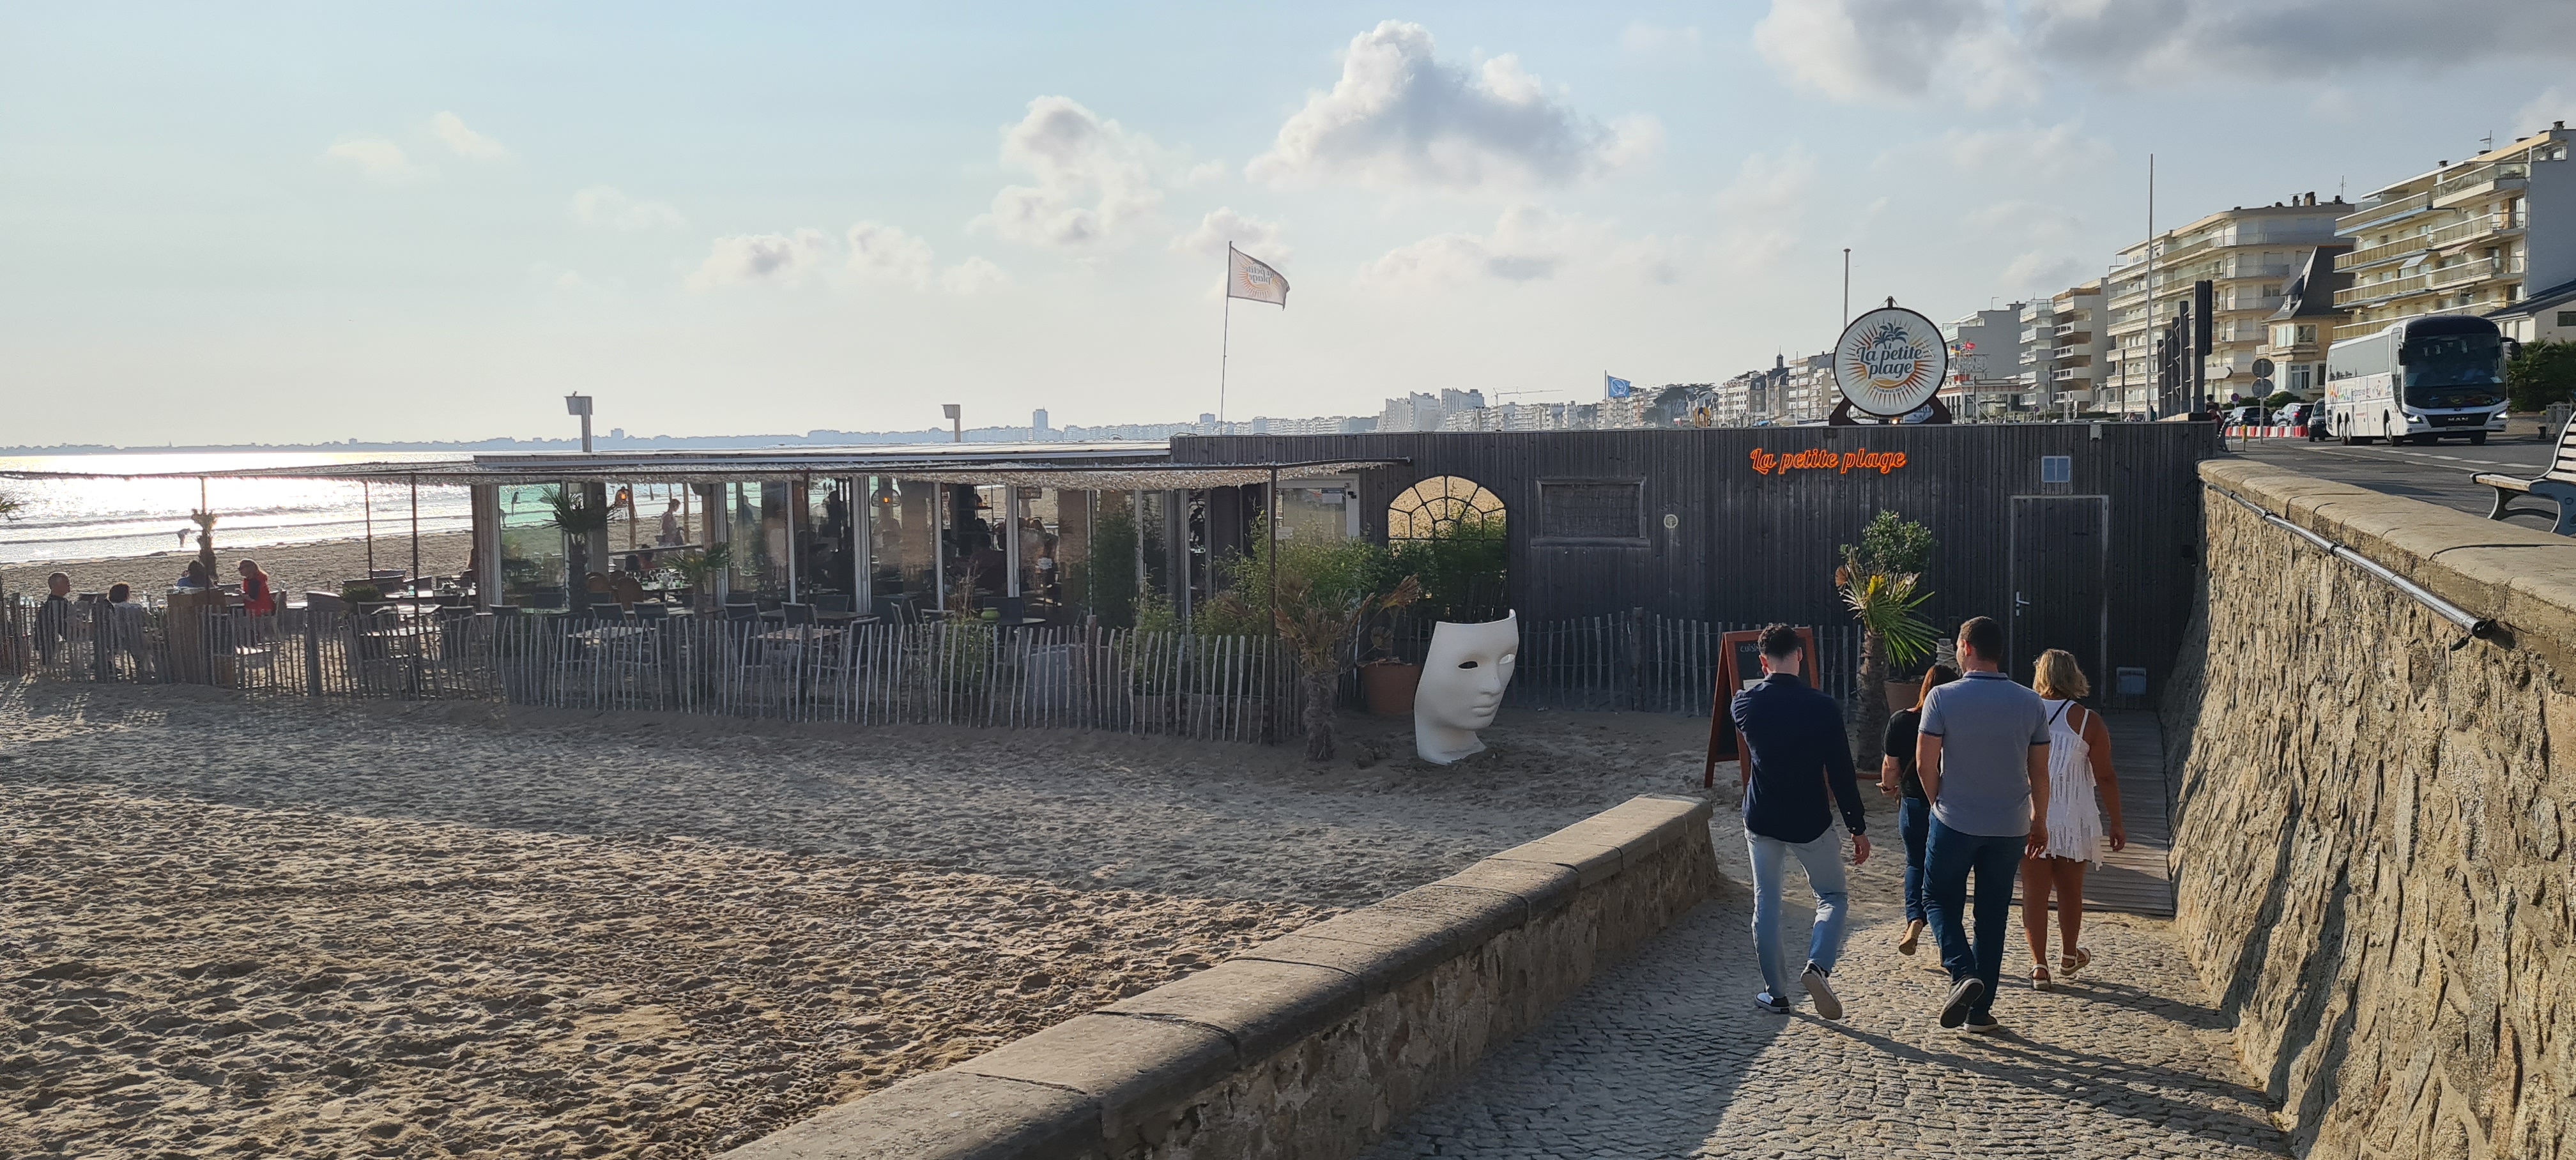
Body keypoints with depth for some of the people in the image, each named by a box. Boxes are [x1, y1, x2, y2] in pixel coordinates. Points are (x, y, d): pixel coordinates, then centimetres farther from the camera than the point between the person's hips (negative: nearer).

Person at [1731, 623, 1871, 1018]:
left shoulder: (1743, 704, -6)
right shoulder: (1822, 707, -15)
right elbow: (1842, 773, -11)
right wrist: (1858, 828, -2)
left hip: (1761, 822, 2)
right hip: (1810, 823, -2)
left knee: (1766, 904, 13)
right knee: (1833, 897, 15)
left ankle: (1774, 993, 15)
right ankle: (1818, 966, -8)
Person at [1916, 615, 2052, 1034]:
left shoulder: (1943, 698, -12)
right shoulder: (2031, 703, -1)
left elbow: (1925, 765, -11)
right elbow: (2039, 772, 4)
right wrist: (2039, 821, 17)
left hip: (1954, 823, -3)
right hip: (2010, 827, 3)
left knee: (1940, 900, 13)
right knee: (1992, 916, 12)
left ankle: (1963, 973, -11)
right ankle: (1980, 1010, 15)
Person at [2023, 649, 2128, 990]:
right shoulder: (2088, 722, -7)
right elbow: (2105, 777, -5)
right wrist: (2117, 822, 3)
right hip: (2073, 820, 0)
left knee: (2034, 891, 5)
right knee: (2070, 889, 16)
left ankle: (2039, 964, 3)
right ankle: (2069, 956, 33)